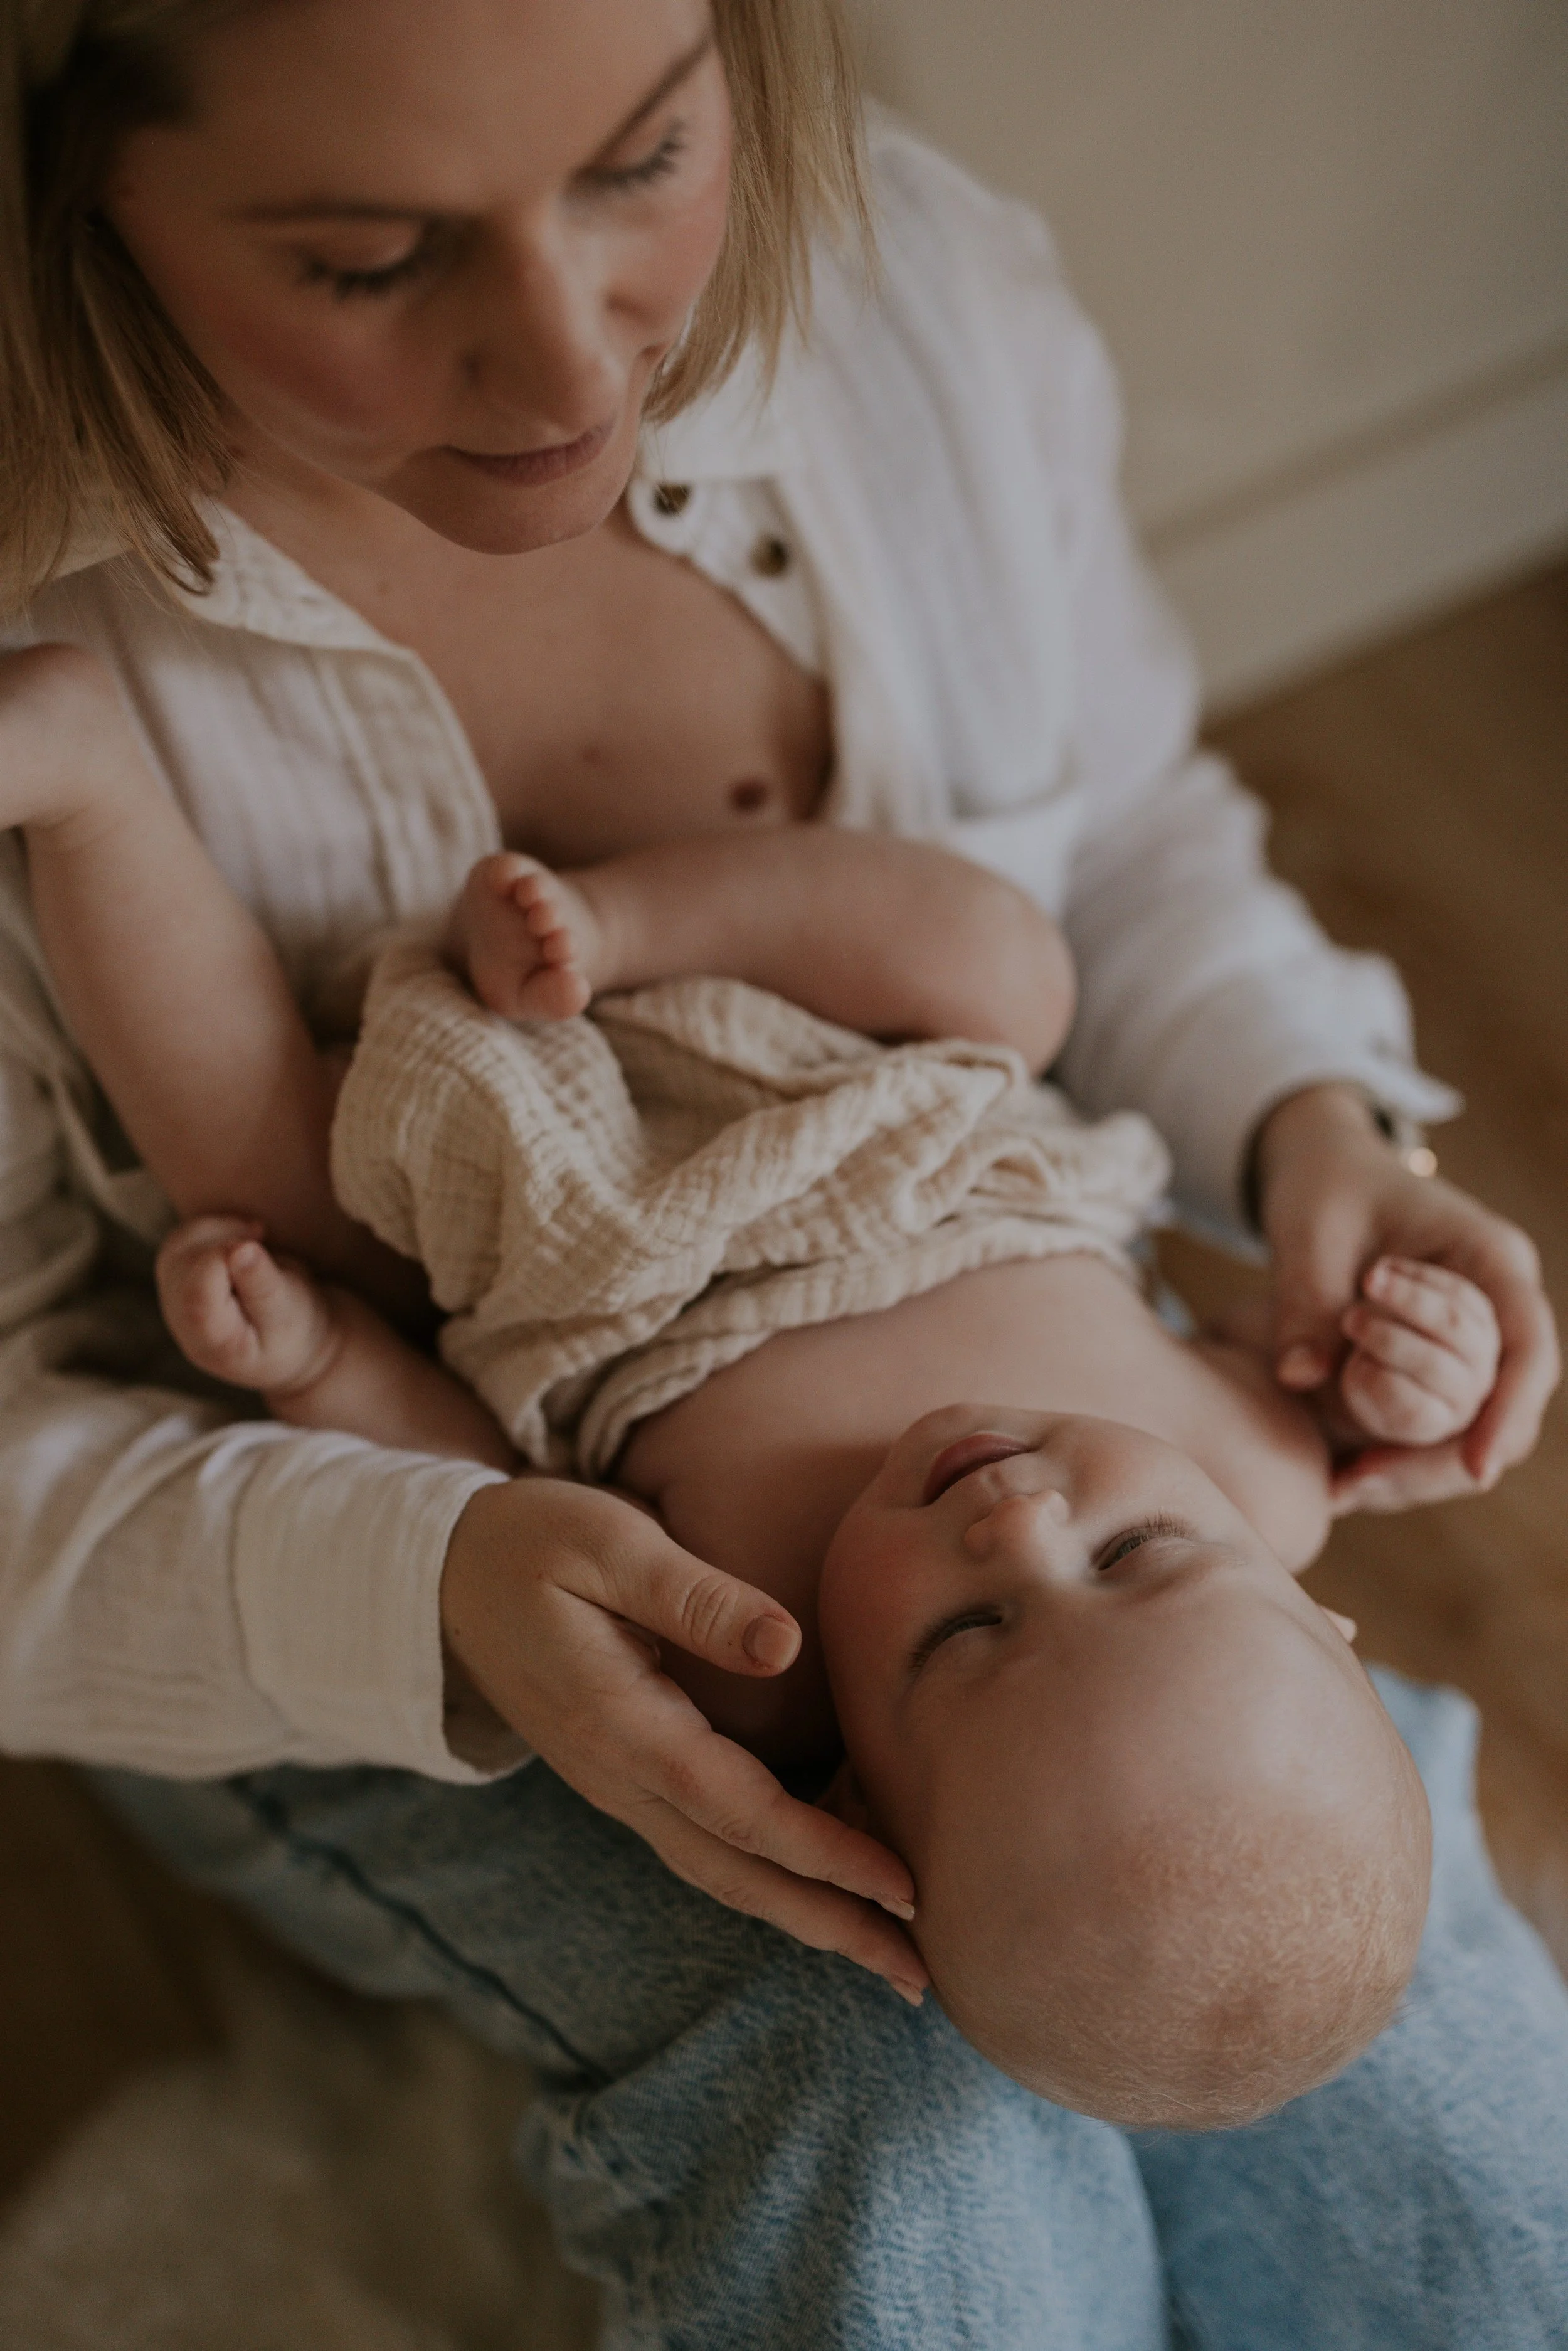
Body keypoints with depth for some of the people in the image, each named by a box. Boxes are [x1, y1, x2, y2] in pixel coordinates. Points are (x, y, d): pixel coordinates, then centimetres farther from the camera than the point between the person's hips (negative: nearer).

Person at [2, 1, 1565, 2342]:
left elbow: (1122, 834, 5)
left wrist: (1311, 1123, -15)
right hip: (328, 1608, -2)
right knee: (915, 2146, -25)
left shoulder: (925, 286, -14)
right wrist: (427, 1589, -36)